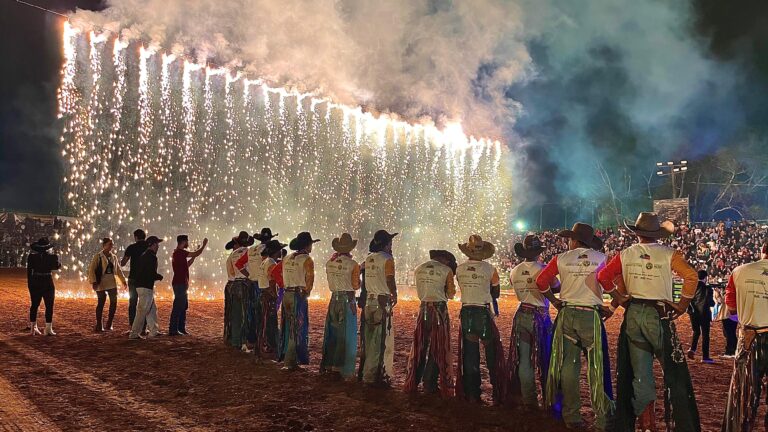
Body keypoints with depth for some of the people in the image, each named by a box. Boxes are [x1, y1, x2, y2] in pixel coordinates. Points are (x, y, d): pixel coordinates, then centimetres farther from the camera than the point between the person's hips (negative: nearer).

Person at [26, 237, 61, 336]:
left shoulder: (32, 256, -3)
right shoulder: (52, 257, -10)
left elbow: (29, 270, 2)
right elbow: (57, 266, 7)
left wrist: (29, 283, 10)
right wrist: (57, 260, 24)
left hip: (35, 283, 3)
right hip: (48, 283, -3)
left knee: (34, 305, 13)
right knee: (49, 306, 3)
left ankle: (33, 328, 18)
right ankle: (48, 329, 0)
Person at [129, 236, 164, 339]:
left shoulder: (143, 255, 14)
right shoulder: (152, 257, -15)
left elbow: (136, 269, 18)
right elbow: (152, 273, -22)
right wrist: (159, 277, 0)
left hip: (140, 285, 10)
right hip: (146, 287, -10)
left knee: (152, 309, 17)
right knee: (142, 311, -6)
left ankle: (153, 331, 22)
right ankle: (134, 333, -4)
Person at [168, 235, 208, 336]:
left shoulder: (178, 253, 17)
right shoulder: (180, 252, -14)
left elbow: (186, 265, 25)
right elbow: (197, 254, -14)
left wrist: (193, 256, 18)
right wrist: (204, 244, 1)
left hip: (181, 284, 11)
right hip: (180, 283, -11)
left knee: (183, 306, 14)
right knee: (178, 307, -8)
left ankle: (181, 328, 19)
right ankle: (173, 330, -7)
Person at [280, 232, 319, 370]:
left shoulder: (287, 258, 11)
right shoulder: (307, 260, -9)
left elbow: (284, 278, 13)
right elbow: (309, 282, -12)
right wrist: (306, 293, 5)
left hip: (287, 295, 7)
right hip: (299, 296, -7)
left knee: (289, 328, 16)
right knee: (297, 330, 0)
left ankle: (286, 357, 23)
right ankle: (290, 362, 2)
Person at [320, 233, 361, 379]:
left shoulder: (329, 263, 1)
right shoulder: (353, 264, -13)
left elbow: (331, 282, 11)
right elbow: (355, 286, -10)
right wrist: (359, 280, 10)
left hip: (334, 299, 5)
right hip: (348, 300, -5)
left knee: (332, 333, 16)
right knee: (347, 336, 4)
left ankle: (328, 366, 25)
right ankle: (345, 370, 9)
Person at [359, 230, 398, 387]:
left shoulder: (368, 258, 11)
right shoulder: (387, 259, -10)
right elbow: (390, 280, -16)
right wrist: (395, 295, -1)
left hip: (369, 301, 7)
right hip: (383, 302, -7)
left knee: (369, 341, 14)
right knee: (383, 341, -1)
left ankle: (366, 373, 20)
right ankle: (378, 375, 0)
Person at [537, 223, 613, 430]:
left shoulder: (561, 259, 4)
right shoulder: (600, 258, 2)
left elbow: (541, 281, 6)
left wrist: (555, 301, 17)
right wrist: (608, 307, 8)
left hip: (567, 314, 2)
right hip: (591, 315, -2)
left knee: (568, 365, 7)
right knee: (597, 366, 3)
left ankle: (572, 416, 12)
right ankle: (602, 418, 3)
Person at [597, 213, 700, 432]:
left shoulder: (626, 254, 3)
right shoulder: (668, 254, -6)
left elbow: (603, 276, 4)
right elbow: (691, 276, -16)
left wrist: (619, 297, 12)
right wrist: (682, 304, -6)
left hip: (633, 314, 4)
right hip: (659, 314, -3)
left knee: (640, 374, 10)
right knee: (674, 371, 6)